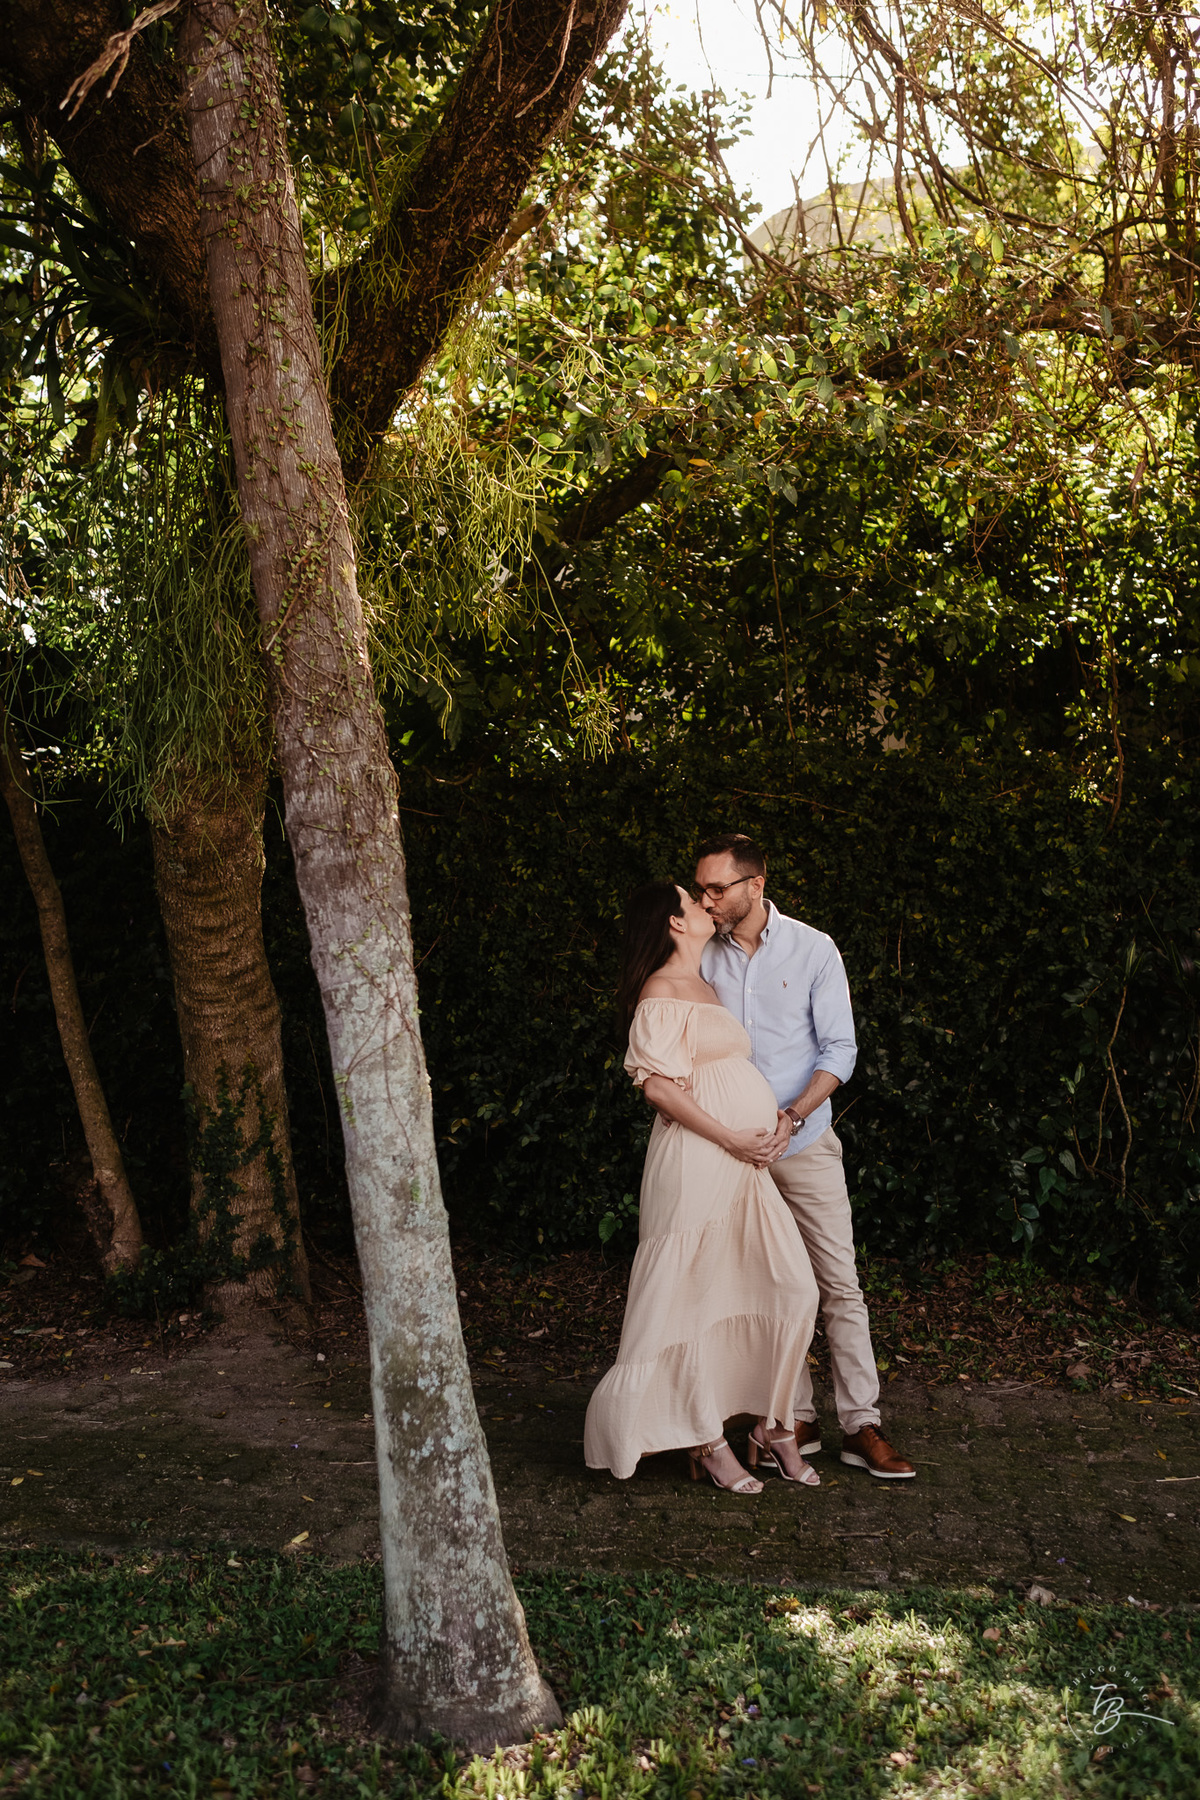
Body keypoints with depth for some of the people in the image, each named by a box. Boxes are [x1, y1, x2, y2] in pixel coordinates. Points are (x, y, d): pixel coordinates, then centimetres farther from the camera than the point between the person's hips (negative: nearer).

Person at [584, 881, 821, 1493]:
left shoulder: (703, 984, 20)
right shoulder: (662, 992, -8)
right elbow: (658, 1084, -16)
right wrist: (728, 1138, -16)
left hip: (743, 1164, 9)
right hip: (698, 1164, -9)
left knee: (792, 1291, 5)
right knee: (698, 1300, 1)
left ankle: (771, 1428, 17)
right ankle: (708, 1441, 13)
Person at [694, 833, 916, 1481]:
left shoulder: (814, 950, -5)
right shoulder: (702, 956, 2)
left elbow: (839, 1050, -7)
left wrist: (791, 1117, -20)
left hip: (803, 1141, -2)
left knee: (839, 1283, -1)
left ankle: (861, 1426, 6)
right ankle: (796, 1420, 18)